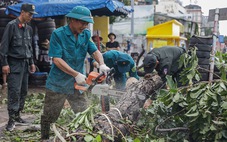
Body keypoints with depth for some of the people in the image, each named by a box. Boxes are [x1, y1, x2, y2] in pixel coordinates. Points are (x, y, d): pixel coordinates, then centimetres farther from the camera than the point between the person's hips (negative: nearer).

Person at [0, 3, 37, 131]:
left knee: (24, 91, 8)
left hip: (25, 63, 7)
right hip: (14, 63, -7)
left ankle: (18, 115, 18)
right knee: (14, 92, -9)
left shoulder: (29, 28, 13)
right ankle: (11, 119, -3)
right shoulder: (12, 25, -7)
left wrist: (31, 62, 18)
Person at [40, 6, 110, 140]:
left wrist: (102, 64, -23)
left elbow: (95, 51, 0)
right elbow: (56, 59, -20)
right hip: (58, 83, -4)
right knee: (49, 117, 11)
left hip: (77, 84, 4)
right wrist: (76, 74, -25)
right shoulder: (58, 34, -15)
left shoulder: (86, 34, 1)